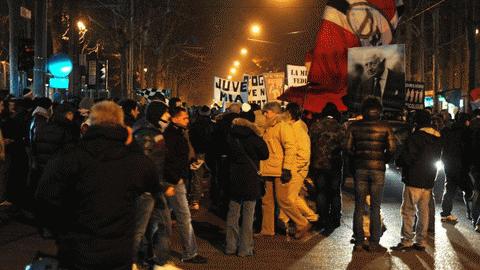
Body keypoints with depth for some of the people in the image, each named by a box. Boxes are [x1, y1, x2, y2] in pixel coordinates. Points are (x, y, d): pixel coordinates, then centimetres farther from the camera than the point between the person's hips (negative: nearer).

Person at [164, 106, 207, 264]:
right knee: (185, 217, -6)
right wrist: (176, 178, -18)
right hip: (175, 181, -10)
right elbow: (167, 160, -23)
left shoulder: (178, 133, 15)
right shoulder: (170, 135, -16)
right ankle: (189, 254, -1)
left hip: (178, 180, 10)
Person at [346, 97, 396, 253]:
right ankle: (374, 244, 8)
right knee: (375, 208, 5)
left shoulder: (354, 126, 1)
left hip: (360, 169, 1)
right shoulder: (385, 127, -3)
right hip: (378, 170, -1)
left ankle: (359, 242, 12)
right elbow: (391, 149, -8)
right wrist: (383, 160, 9)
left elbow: (348, 147, -2)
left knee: (359, 207, 8)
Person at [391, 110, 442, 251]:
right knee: (424, 211, 11)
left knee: (408, 211, -3)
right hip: (429, 180, 8)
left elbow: (407, 157, -15)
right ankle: (421, 241, 13)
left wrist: (399, 161, 4)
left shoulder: (416, 136, -14)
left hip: (414, 180, -8)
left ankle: (406, 241, -3)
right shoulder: (437, 138, 11)